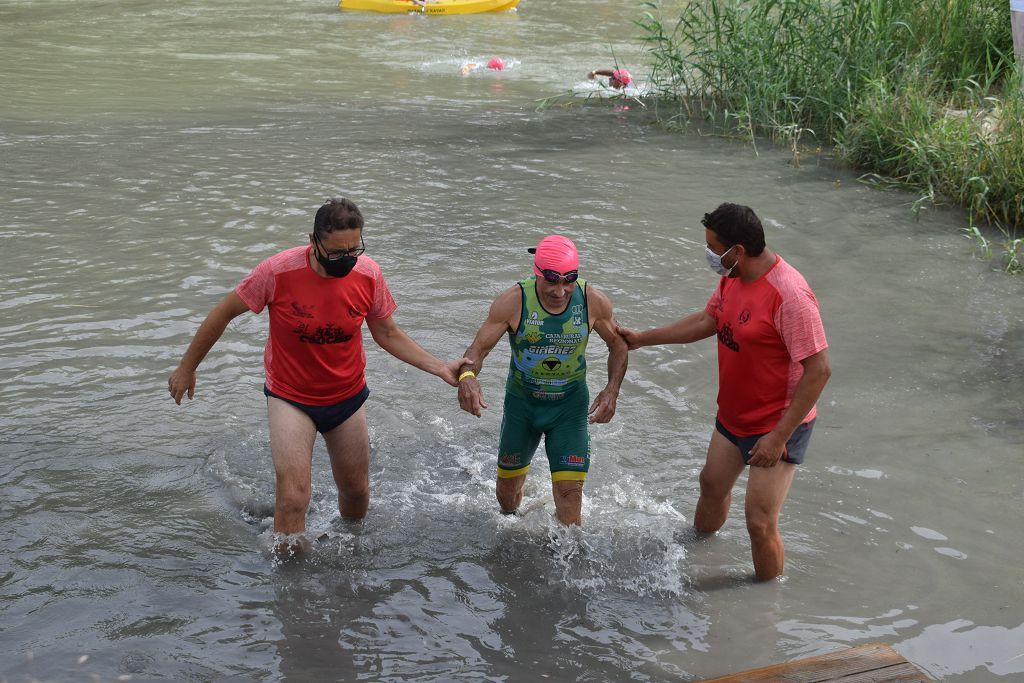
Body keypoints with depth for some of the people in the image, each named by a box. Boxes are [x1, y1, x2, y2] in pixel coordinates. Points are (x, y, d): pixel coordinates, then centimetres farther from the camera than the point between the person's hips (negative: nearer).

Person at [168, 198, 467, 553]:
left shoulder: (368, 274, -15)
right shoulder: (279, 271, -24)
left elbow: (387, 333, 0)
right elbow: (223, 313, -10)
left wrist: (440, 367, -11)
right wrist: (187, 368, 0)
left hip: (347, 397, 3)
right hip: (290, 397, -3)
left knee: (356, 492, 16)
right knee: (293, 498, -17)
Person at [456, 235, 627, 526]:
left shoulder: (594, 302, -17)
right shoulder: (513, 302, -22)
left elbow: (618, 345, 0)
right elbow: (478, 349, -17)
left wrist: (612, 390, -15)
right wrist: (467, 376, -41)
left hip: (570, 404, 0)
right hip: (522, 401, 0)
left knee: (569, 497, -10)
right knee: (507, 491, 16)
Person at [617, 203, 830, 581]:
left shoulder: (789, 295, -32)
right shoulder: (732, 278, -4)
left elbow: (819, 370, -30)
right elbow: (707, 321, 16)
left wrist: (779, 436, -27)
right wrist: (642, 338, 18)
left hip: (778, 425, -9)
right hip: (733, 416, 9)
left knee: (760, 522, -6)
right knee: (712, 485, 28)